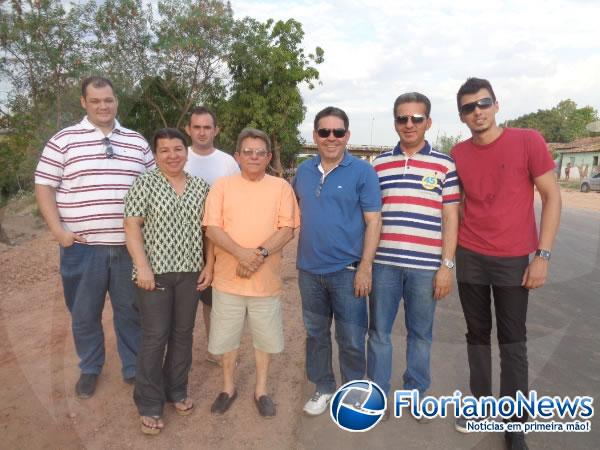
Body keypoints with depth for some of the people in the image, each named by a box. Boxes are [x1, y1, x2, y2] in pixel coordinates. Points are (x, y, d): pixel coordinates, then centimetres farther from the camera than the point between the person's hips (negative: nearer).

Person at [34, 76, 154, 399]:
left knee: (130, 311, 12)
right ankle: (89, 369, 35)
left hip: (130, 246, 1)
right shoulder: (64, 140, 1)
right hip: (82, 247, -1)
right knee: (84, 314, 13)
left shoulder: (137, 142, 8)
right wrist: (58, 230, -9)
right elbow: (44, 187, 1)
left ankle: (133, 368, 30)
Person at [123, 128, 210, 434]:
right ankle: (149, 404, 17)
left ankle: (176, 390, 31)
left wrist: (210, 264, 5)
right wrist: (142, 266, -15)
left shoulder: (201, 186, 7)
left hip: (190, 271, 4)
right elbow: (131, 226, -8)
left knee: (183, 334, 12)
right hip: (156, 272, -3)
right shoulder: (144, 183, -3)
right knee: (155, 337, 2)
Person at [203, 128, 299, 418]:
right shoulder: (222, 185, 0)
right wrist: (241, 253, -22)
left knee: (265, 337, 13)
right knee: (226, 336, 14)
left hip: (266, 279, 0)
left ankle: (261, 389, 35)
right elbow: (212, 228, -8)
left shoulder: (281, 187, 1)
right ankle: (228, 387, 37)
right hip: (228, 278, 0)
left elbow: (287, 229, -6)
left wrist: (261, 253, -21)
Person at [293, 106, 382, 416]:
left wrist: (365, 267, -15)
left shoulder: (362, 171, -8)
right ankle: (323, 388, 36)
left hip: (347, 271, -4)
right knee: (315, 333, 16)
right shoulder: (304, 171, 6)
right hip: (309, 269, 4)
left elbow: (373, 222, -10)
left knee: (351, 339, 7)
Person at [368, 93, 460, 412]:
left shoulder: (444, 164, 3)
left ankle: (417, 392, 32)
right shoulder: (379, 164, 7)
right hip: (383, 262, 1)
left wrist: (447, 265, -4)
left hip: (425, 266, -1)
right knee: (379, 331, 10)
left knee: (420, 334, 13)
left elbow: (450, 218, 1)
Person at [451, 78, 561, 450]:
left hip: (513, 259, -2)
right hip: (470, 258, 3)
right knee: (478, 335, 12)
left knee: (513, 342, 6)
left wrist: (543, 255, -10)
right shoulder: (458, 154, 3)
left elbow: (552, 197, -4)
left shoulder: (528, 141, -6)